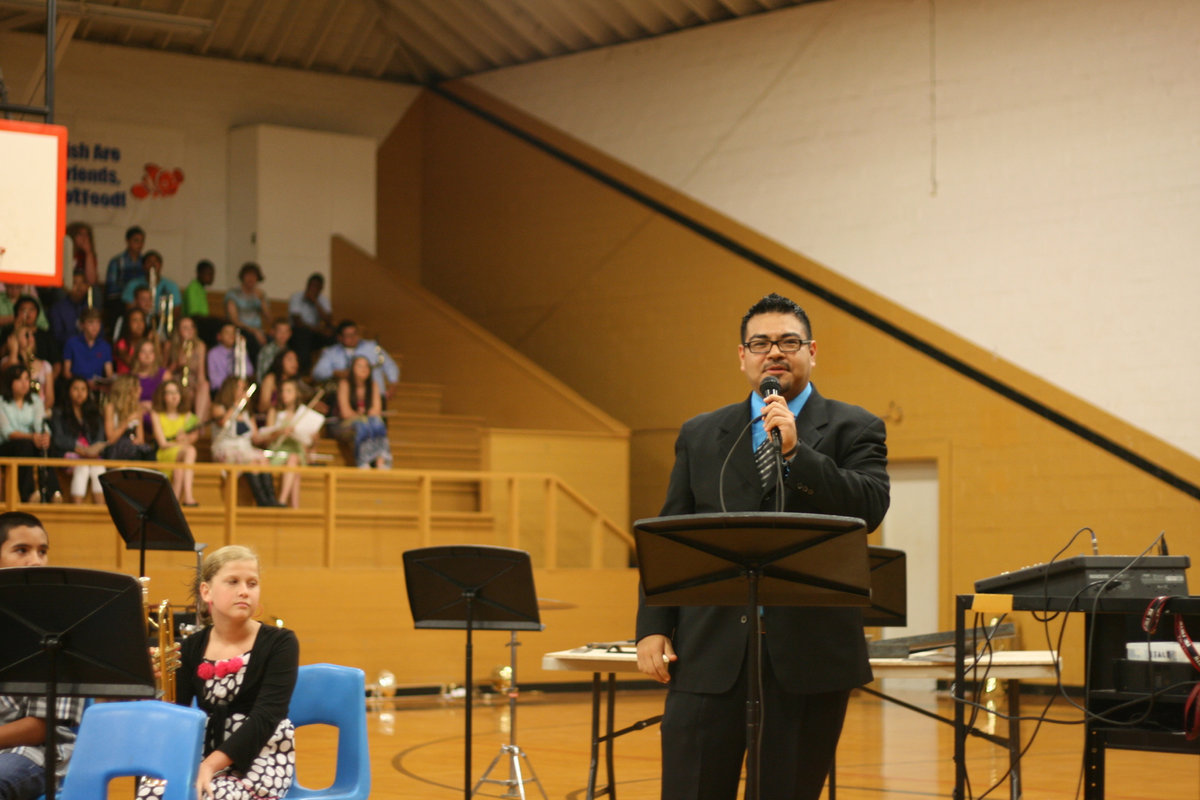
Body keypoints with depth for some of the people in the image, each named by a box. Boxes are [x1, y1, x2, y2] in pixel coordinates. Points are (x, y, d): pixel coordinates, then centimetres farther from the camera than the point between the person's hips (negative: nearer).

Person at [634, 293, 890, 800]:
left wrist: (794, 450, -17)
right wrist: (654, 627, 2)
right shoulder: (700, 435, 14)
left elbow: (870, 508, -10)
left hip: (808, 658, -2)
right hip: (711, 653, 2)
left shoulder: (853, 430, 6)